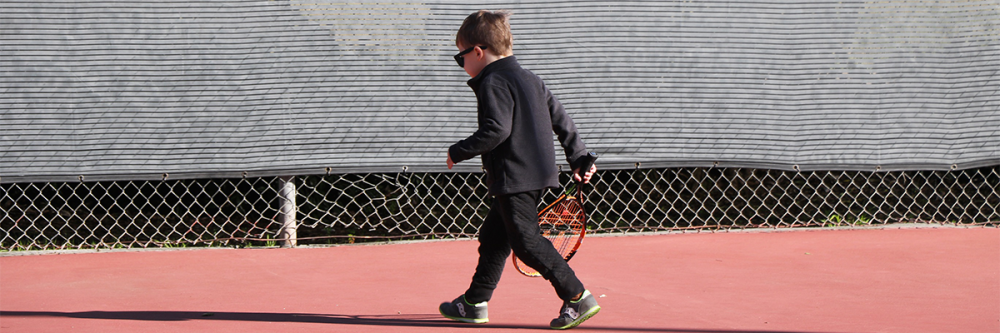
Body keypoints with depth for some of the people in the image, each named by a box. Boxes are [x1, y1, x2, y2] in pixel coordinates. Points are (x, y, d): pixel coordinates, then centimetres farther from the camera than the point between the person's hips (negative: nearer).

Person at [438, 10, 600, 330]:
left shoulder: (494, 83, -13)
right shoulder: (530, 79, 16)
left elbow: (496, 130, -24)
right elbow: (562, 119, 17)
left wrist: (459, 151, -13)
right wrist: (579, 159, 22)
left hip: (514, 177, -10)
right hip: (537, 173, 10)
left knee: (527, 242, -7)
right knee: (493, 237, 17)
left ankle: (578, 298, -9)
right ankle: (474, 303, 25)